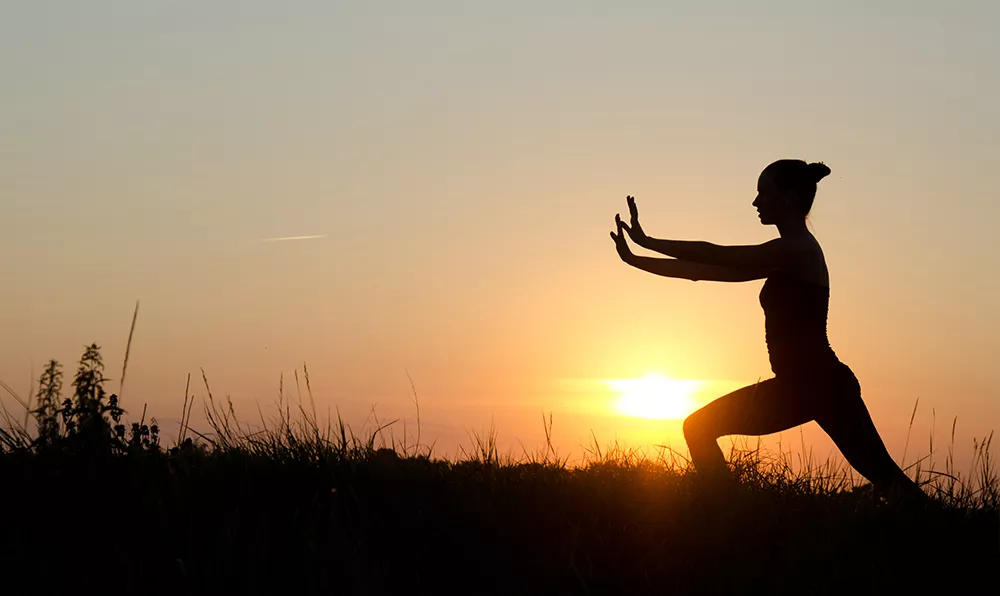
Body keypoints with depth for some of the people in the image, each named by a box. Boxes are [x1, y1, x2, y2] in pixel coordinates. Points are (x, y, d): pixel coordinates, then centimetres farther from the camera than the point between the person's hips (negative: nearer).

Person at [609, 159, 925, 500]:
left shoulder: (797, 251, -13)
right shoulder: (783, 258, 16)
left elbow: (714, 257, -13)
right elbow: (707, 270, 15)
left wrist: (647, 242, -6)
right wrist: (634, 260, 13)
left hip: (824, 385, -9)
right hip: (794, 386, 9)